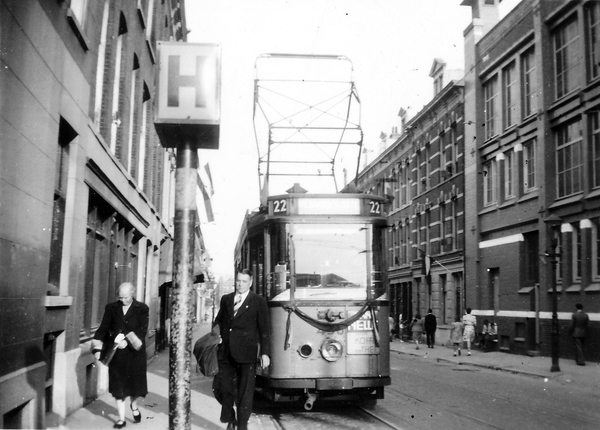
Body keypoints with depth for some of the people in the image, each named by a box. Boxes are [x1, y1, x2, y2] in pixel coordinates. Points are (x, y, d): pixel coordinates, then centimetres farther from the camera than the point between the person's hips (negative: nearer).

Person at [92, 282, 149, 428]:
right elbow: (103, 328, 0)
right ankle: (121, 419, 13)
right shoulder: (111, 308, 2)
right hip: (116, 353, 1)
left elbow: (142, 330, -10)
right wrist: (98, 349, -9)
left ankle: (134, 406, 39)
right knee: (118, 386, 4)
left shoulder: (142, 309, -3)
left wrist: (128, 340, -23)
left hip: (134, 352, -1)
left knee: (134, 382, 9)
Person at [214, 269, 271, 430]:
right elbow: (218, 321, 16)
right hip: (225, 352, 4)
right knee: (225, 388, 9)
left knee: (245, 391, 2)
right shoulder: (226, 299, 11)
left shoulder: (258, 302, -1)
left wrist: (265, 353, -8)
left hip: (246, 353, -4)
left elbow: (264, 329, -3)